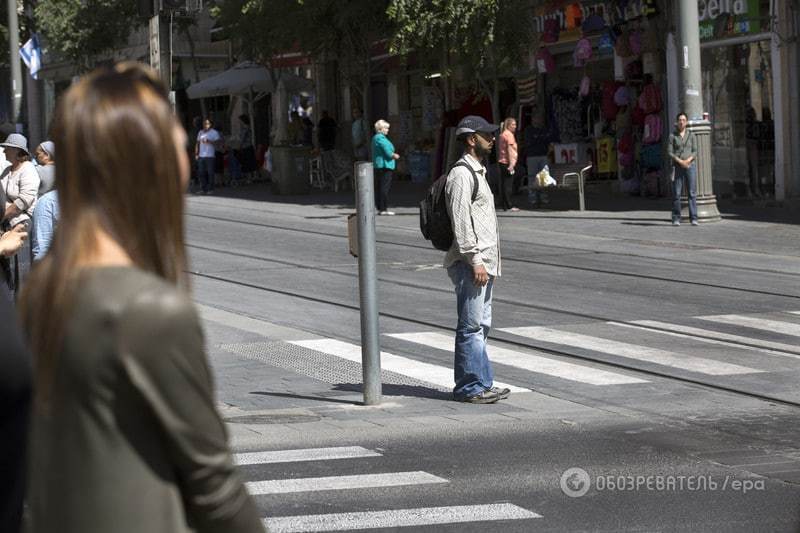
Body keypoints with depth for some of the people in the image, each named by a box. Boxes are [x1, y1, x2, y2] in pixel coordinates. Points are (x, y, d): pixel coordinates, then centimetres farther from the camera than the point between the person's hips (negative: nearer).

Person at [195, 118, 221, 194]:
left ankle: (210, 189, -2)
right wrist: (196, 153, 11)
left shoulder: (214, 132, 2)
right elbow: (198, 143, 20)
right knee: (201, 173, 1)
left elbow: (218, 141, -8)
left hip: (210, 156, -5)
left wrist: (209, 142, -20)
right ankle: (203, 189, 7)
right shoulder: (200, 132, 18)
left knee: (210, 173, -7)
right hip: (201, 156, 5)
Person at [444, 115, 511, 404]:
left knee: (481, 325, 12)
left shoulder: (477, 172, 20)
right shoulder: (461, 174, -12)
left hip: (484, 262, 10)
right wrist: (475, 261, -21)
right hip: (470, 262, -10)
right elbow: (460, 222, -18)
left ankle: (480, 385, 17)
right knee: (471, 326, -8)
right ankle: (471, 387, -5)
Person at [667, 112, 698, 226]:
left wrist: (687, 161, -16)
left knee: (692, 193, -5)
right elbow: (670, 152, -1)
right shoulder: (672, 136, 5)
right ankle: (676, 219, 3)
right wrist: (680, 161, -16)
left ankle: (693, 218, -6)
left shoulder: (691, 135, 8)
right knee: (676, 193, -3)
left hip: (690, 166, 1)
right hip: (677, 167, -1)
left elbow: (694, 152, 3)